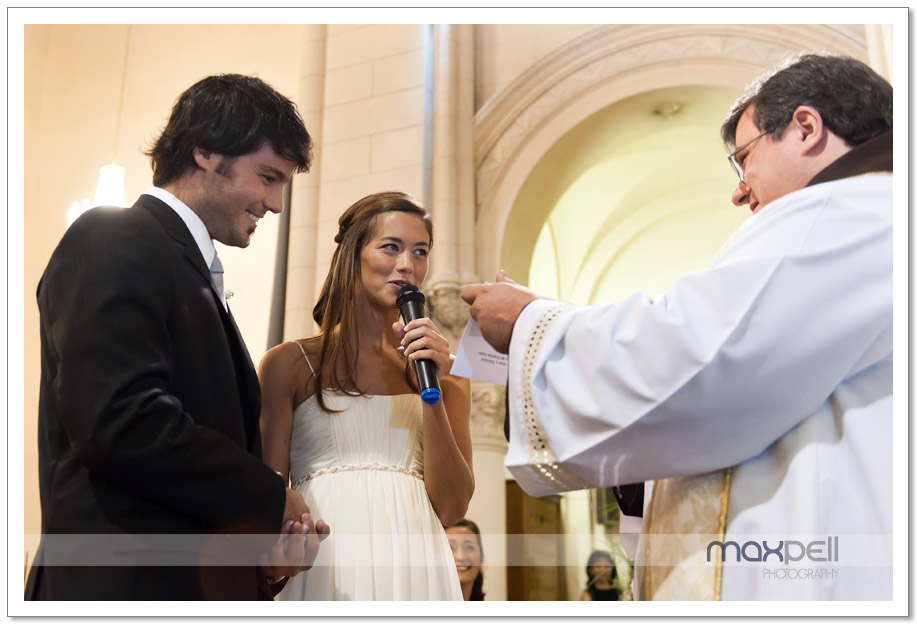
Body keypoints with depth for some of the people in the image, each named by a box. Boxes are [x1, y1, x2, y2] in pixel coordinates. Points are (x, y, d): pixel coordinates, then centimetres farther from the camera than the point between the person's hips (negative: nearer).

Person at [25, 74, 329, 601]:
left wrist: (270, 528, -1)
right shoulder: (114, 240, -10)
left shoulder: (197, 274, 17)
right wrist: (272, 499, -13)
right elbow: (122, 422, -24)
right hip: (129, 583, -9)